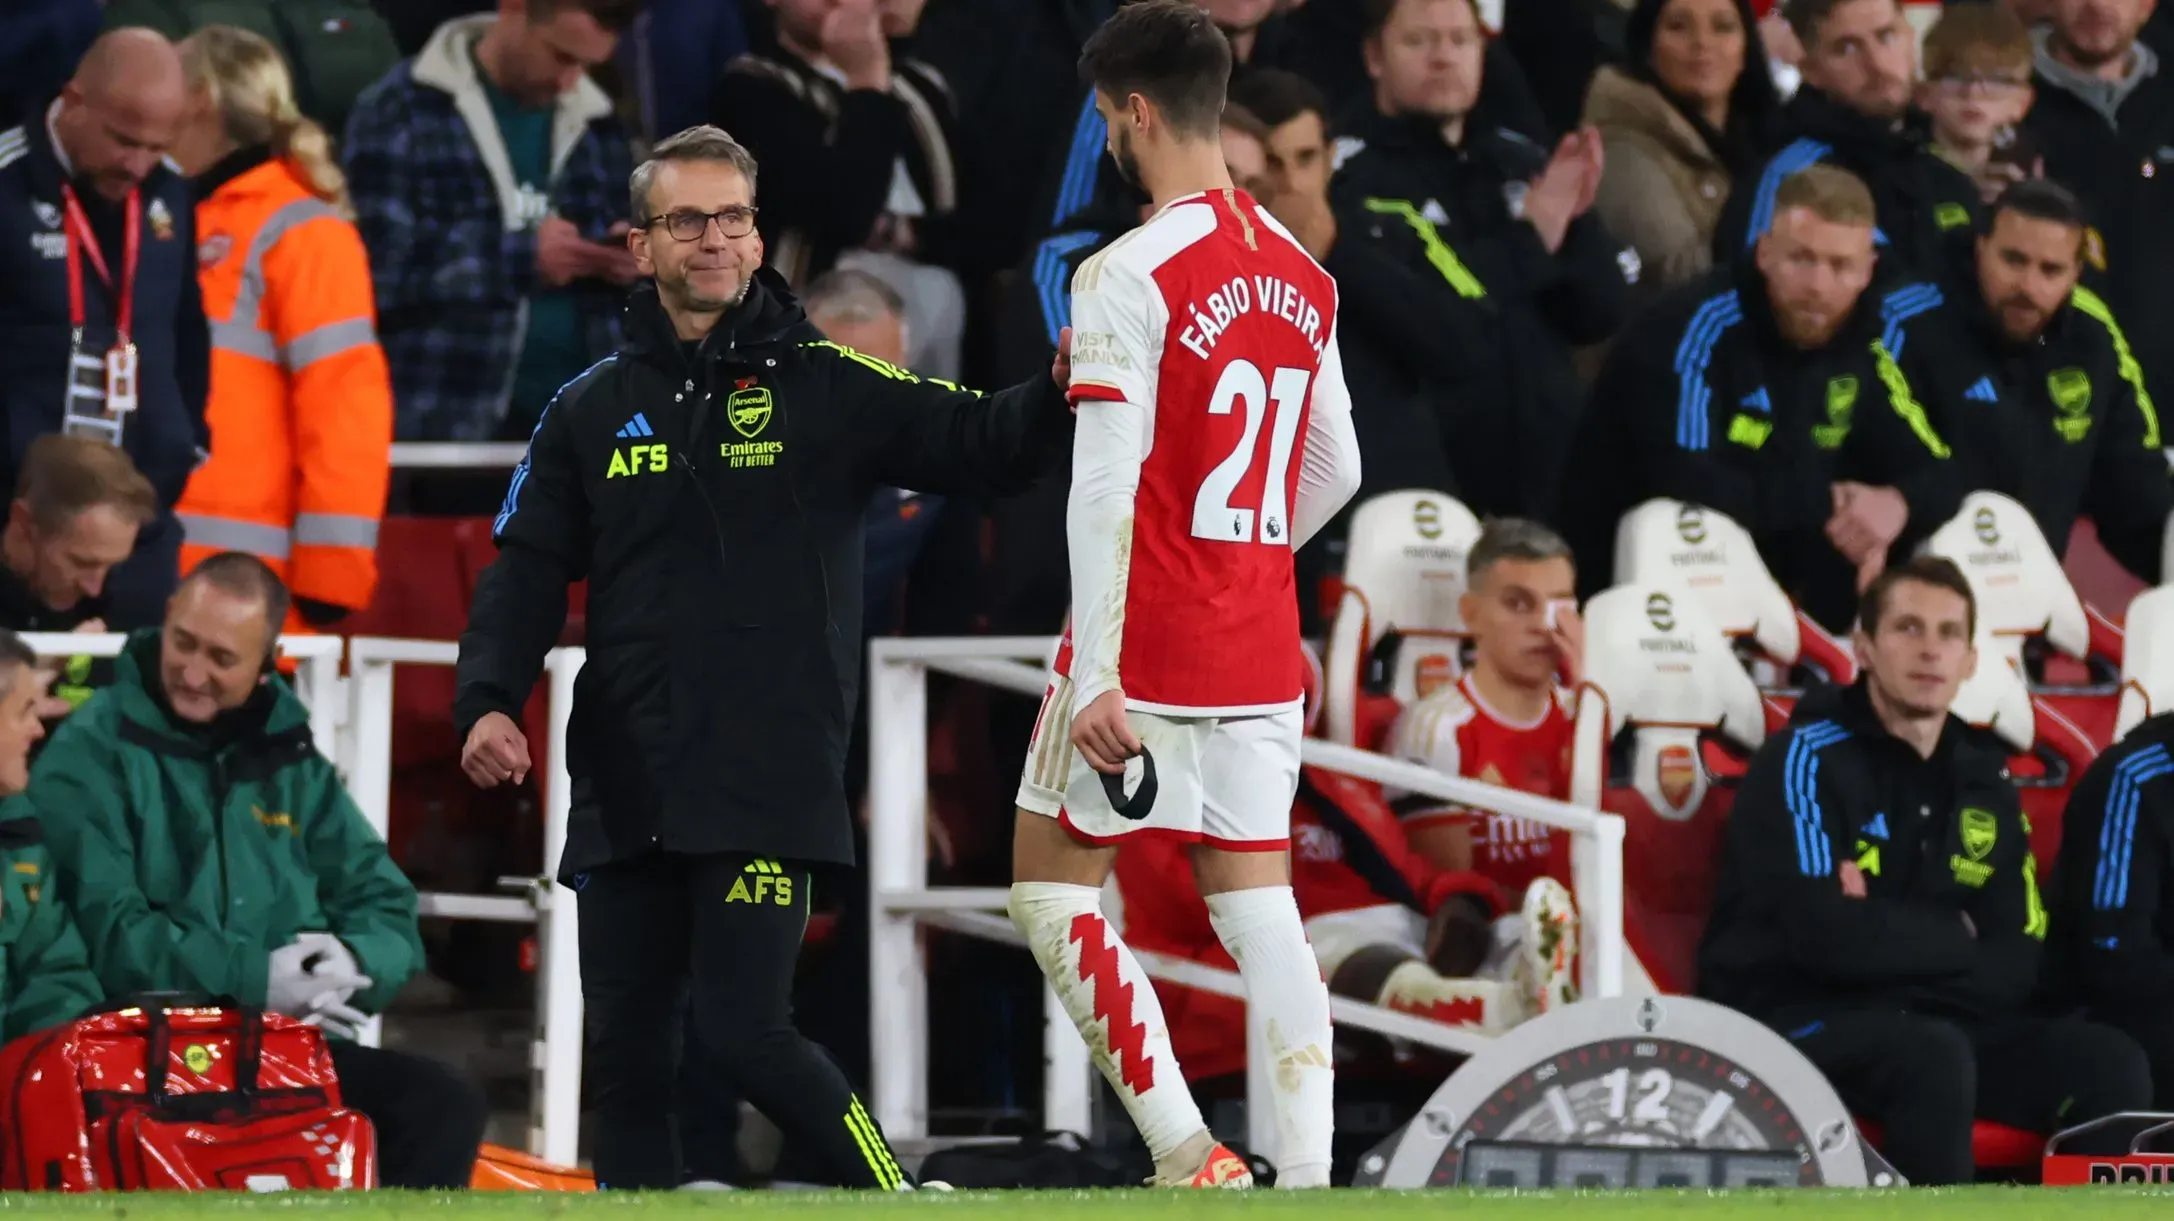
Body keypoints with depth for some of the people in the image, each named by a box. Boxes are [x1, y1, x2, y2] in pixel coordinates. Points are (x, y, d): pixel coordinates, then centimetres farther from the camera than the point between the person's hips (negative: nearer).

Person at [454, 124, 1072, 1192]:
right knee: (624, 1060, 4)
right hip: (624, 786, 4)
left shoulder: (826, 386, 2)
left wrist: (1060, 390, -28)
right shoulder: (593, 412, 11)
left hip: (768, 784, -4)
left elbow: (983, 446, -7)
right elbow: (527, 572, 10)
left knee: (746, 1034, -14)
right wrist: (490, 700, -7)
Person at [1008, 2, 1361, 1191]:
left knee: (1051, 878, 6)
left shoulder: (1131, 276, -13)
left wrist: (1097, 676, -19)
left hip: (1145, 645, -6)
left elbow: (1103, 489, -17)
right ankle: (1307, 1180, -3)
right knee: (1256, 904, 6)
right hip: (1260, 650, 6)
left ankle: (1188, 1158, -5)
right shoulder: (1302, 276, 9)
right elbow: (1335, 470, 18)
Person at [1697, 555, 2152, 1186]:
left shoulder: (1983, 778, 12)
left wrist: (1893, 938, -12)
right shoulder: (1808, 758, -9)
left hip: (1920, 1020, 7)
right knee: (1935, 1056, -37)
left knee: (2108, 1065, -15)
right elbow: (1827, 937, -23)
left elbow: (2020, 965, 6)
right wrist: (1951, 940, -6)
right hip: (1792, 1023, -7)